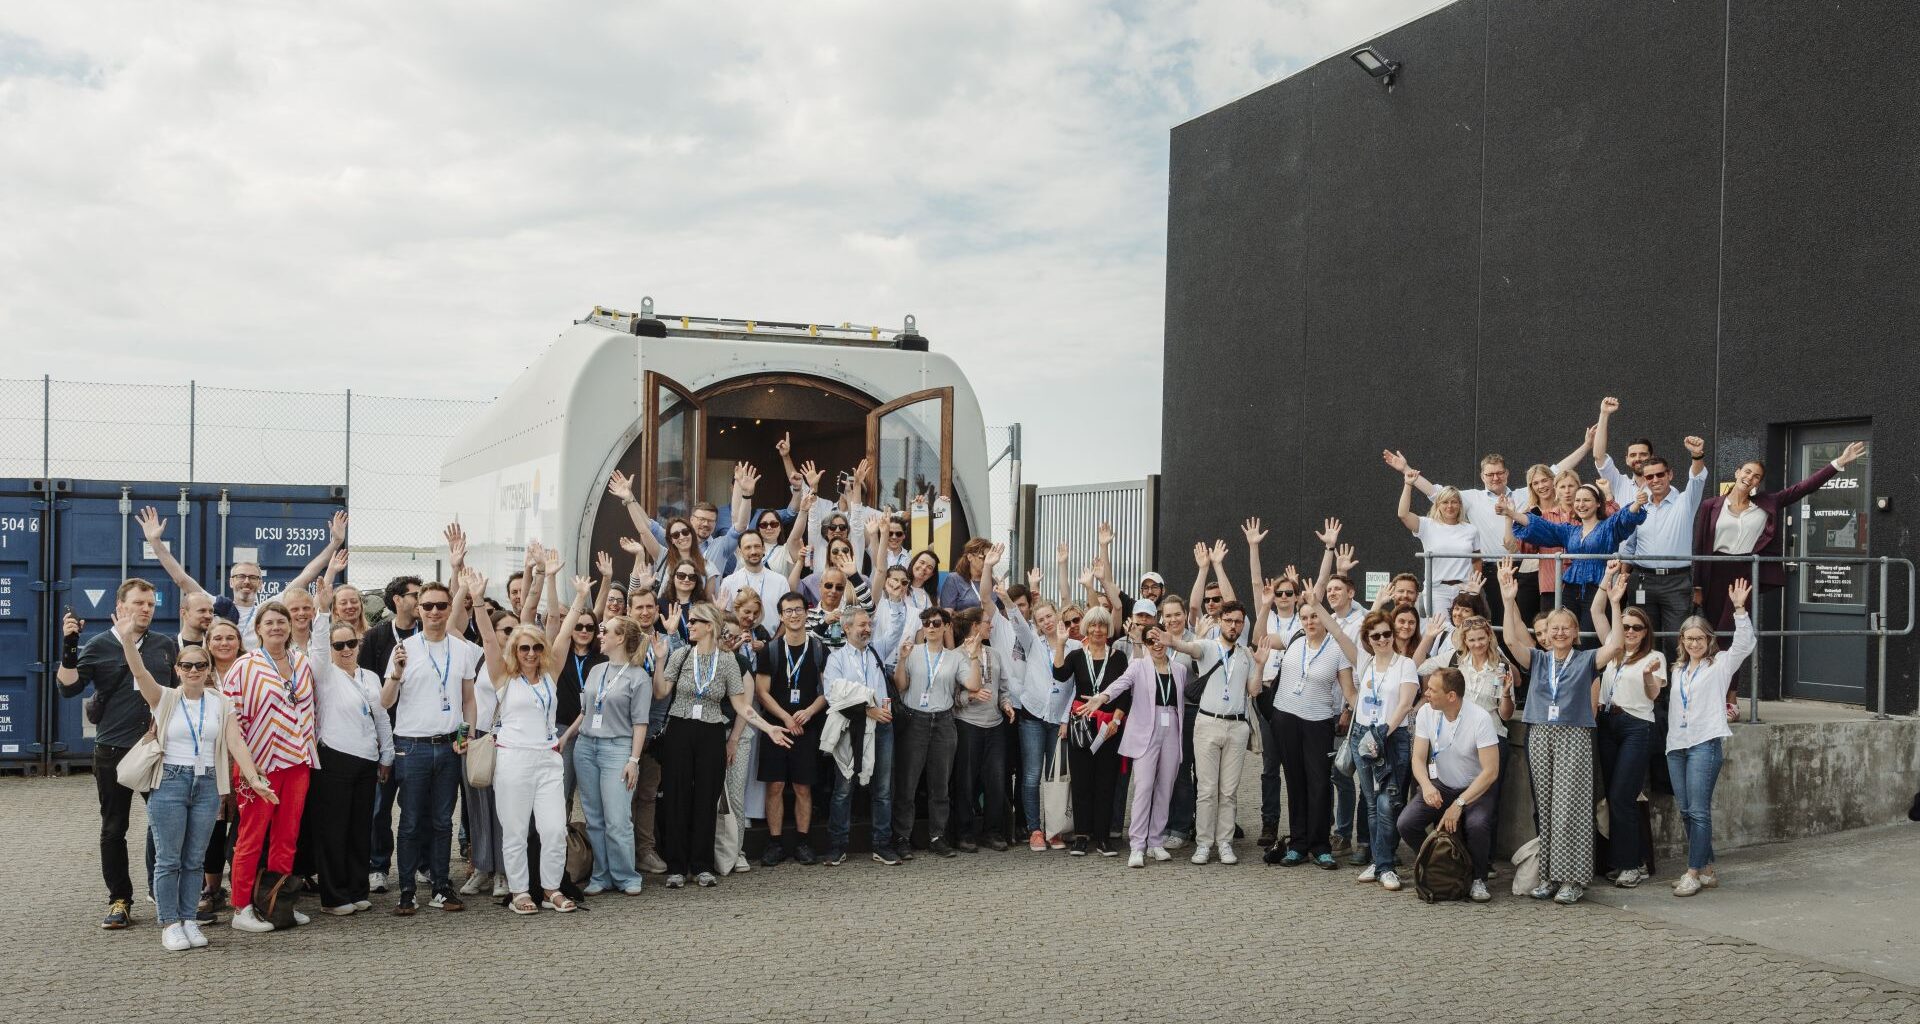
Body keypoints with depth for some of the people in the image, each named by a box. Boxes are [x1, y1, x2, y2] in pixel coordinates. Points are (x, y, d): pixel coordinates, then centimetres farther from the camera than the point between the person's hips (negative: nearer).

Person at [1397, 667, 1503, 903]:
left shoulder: (1480, 718, -23)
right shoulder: (1426, 713, -10)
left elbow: (1491, 771, -25)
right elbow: (1418, 758, -9)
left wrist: (1459, 804, -31)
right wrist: (1426, 785, -31)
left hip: (1477, 788, -4)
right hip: (1440, 786, 4)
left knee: (1477, 825, -35)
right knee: (1406, 823, -18)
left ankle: (1478, 879, -6)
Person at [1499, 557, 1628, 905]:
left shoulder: (1586, 660, 4)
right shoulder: (1537, 660, 10)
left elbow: (1614, 645, -12)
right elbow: (1512, 640, -5)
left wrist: (1614, 603, -18)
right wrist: (1509, 600, -15)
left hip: (1574, 737, -3)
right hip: (1540, 736, 3)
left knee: (1571, 808, -5)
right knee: (1544, 808, 5)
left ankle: (1573, 879, -1)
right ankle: (1549, 875, 11)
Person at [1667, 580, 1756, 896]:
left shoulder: (1721, 664, 5)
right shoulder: (1678, 670, 21)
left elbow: (1745, 642, -10)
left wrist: (1739, 609, -17)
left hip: (1705, 743, -6)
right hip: (1676, 744, 6)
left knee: (1698, 810, -10)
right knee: (1685, 811, 6)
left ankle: (1693, 873, -8)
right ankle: (1707, 869, 15)